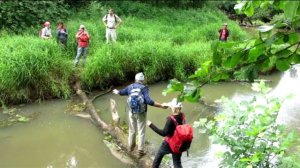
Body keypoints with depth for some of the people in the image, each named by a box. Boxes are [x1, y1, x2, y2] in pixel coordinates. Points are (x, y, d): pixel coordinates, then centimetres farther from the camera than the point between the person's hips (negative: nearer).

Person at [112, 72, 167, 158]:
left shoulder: (130, 87, -1)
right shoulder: (144, 88, -16)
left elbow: (121, 92, 18)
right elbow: (149, 101, -27)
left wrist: (117, 92, 41)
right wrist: (162, 106, -27)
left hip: (132, 112, 4)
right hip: (141, 113, -4)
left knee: (132, 130, 23)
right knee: (141, 132, 7)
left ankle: (131, 146, 42)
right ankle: (140, 151, 12)